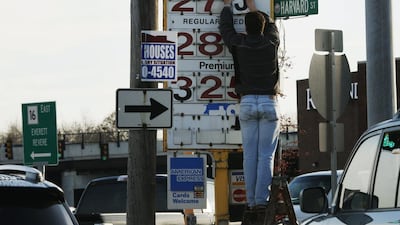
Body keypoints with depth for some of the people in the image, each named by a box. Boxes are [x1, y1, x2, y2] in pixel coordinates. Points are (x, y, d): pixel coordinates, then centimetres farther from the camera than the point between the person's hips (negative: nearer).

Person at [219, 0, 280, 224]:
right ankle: (261, 202, -11)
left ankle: (251, 204, -1)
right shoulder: (272, 43, 2)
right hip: (269, 104, -1)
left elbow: (226, 28, 22)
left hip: (247, 103, 1)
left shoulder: (239, 44, 1)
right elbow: (271, 26, 25)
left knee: (250, 155, 2)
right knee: (266, 156, -4)